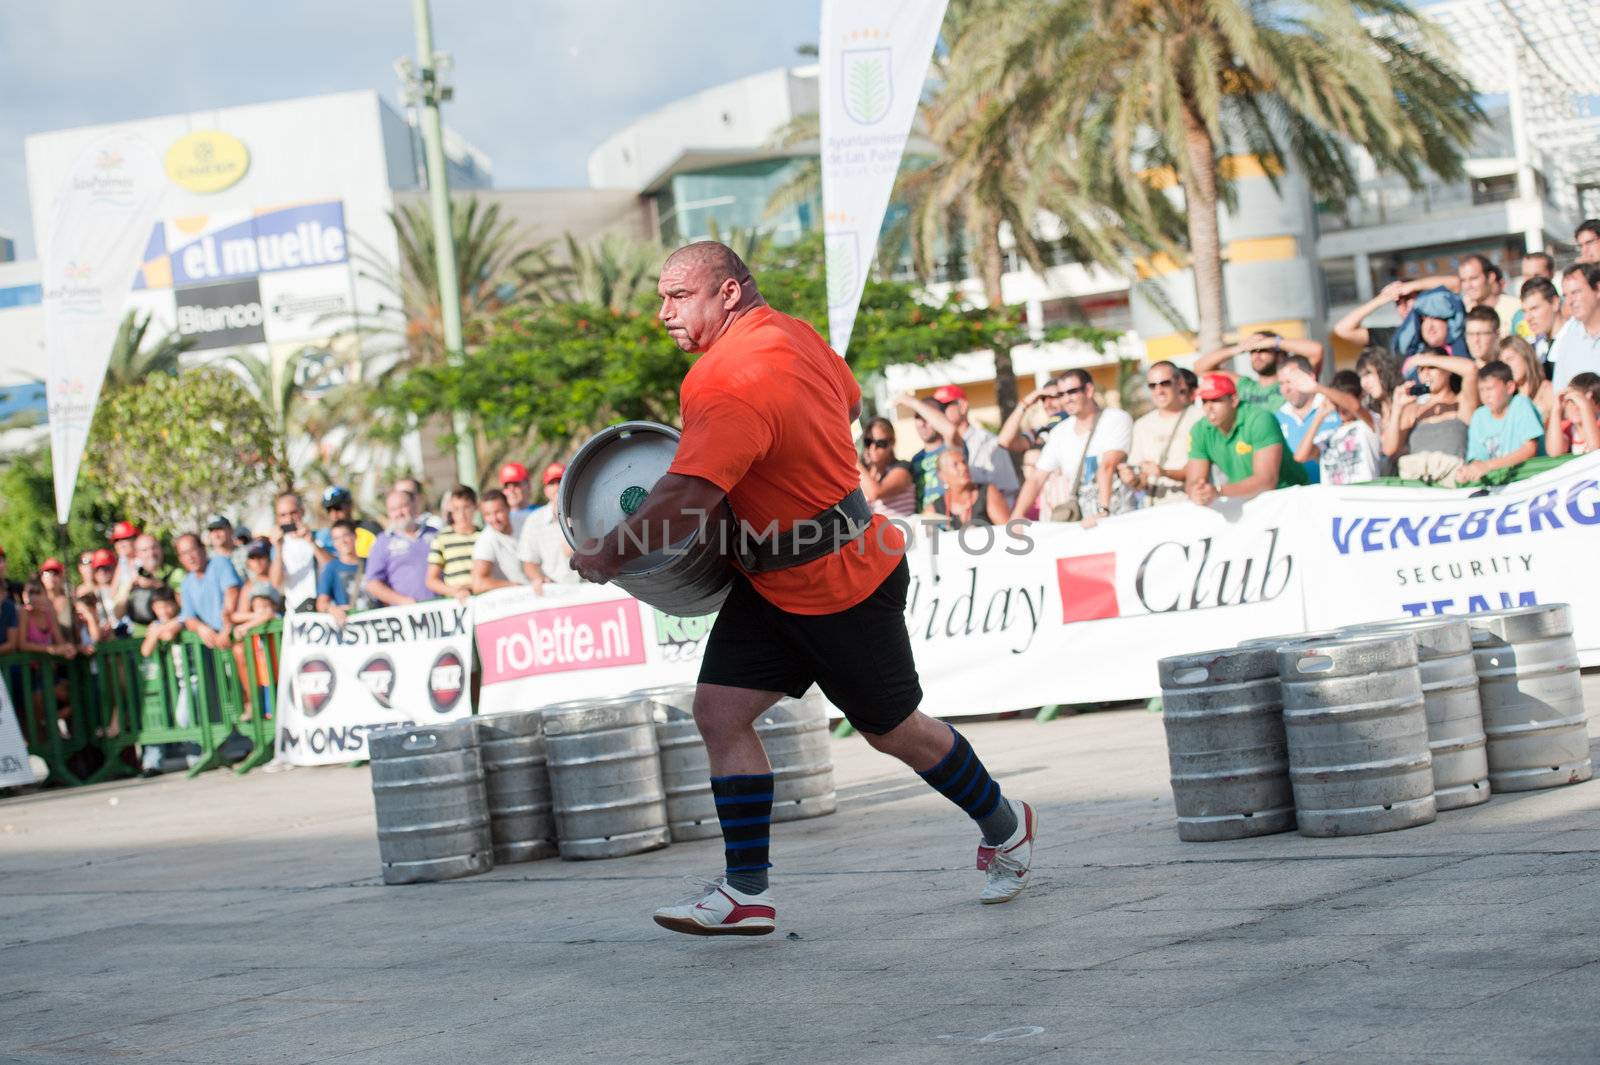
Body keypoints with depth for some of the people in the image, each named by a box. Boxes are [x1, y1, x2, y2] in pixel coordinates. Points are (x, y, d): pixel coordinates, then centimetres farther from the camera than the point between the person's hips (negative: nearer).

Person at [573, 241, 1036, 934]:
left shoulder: (730, 382, -28)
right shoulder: (788, 333, 1)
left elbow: (684, 502, -34)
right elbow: (848, 404, 19)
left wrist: (606, 556, -20)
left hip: (843, 588, -9)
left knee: (892, 731, 9)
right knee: (719, 711, -3)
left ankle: (1004, 826, 33)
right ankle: (746, 892, -2)